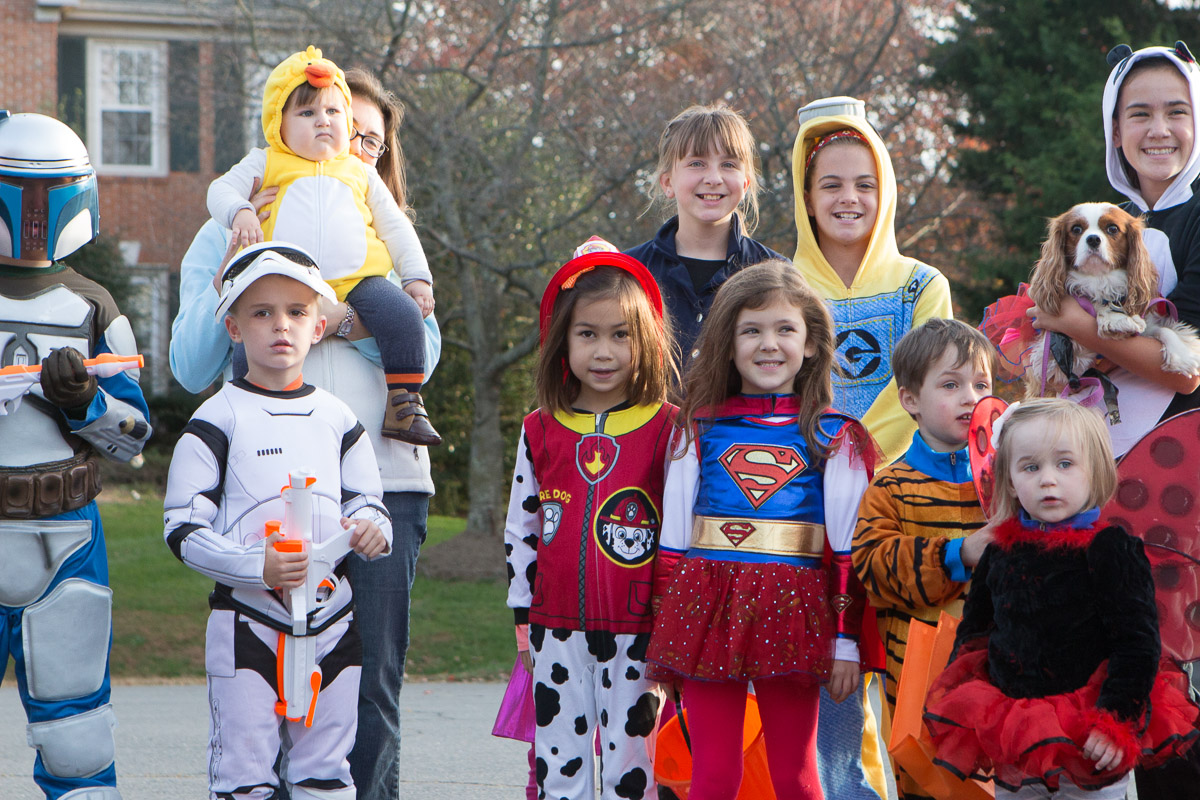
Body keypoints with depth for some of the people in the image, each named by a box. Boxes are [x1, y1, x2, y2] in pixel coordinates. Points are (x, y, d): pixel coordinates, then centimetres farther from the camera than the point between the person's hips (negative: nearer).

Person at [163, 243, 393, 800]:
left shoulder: (337, 418, 9)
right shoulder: (219, 418, -4)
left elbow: (366, 500, 17)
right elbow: (182, 529, -7)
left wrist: (372, 528, -7)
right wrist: (256, 566, -21)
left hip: (330, 617, 4)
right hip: (246, 617, -4)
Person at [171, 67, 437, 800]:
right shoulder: (225, 237, 13)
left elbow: (422, 355, 5)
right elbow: (192, 368, 2)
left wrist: (344, 318, -11)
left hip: (383, 482, 2)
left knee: (373, 681, -1)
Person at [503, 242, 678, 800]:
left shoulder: (667, 430, -2)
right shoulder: (540, 431, 7)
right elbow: (519, 529, 13)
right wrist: (523, 616, 10)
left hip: (636, 628, -3)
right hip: (558, 628, 3)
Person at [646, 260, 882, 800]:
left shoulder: (833, 439, 5)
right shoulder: (700, 430, 10)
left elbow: (848, 547, 3)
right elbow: (672, 536, 10)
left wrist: (847, 639, -2)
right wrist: (661, 626, 6)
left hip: (792, 613, -1)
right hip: (706, 607, 1)